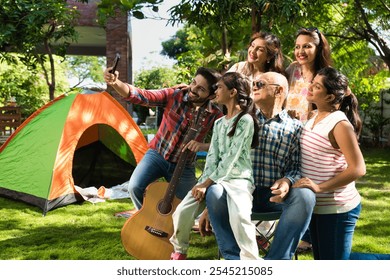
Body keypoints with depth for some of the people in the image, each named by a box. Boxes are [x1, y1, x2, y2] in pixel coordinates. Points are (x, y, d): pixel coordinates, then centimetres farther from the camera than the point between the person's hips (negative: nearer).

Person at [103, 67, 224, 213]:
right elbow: (139, 96, -23)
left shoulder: (215, 115, -15)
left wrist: (203, 146, -32)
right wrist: (115, 83, -40)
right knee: (135, 187, -21)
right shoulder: (174, 96, -17)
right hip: (157, 155, 0)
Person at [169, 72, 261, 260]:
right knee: (182, 212, -9)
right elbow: (212, 156, 7)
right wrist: (204, 183, -9)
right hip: (215, 178, 6)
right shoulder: (219, 123, 16)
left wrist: (207, 183, -14)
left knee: (239, 216, -34)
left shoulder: (245, 120, -7)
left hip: (239, 179, -6)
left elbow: (231, 157, -13)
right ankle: (179, 252, 15)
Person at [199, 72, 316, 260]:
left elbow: (297, 166, 4)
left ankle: (275, 260, -23)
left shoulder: (295, 127, 9)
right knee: (215, 192, -30)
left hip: (276, 195, -1)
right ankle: (236, 259, -21)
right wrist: (210, 208, 3)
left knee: (305, 195, -32)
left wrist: (288, 180, -22)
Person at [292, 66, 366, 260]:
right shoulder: (314, 119, 8)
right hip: (317, 206, 9)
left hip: (337, 209, -9)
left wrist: (320, 187, -25)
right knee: (320, 260, 19)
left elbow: (358, 169, -22)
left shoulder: (339, 124, -18)